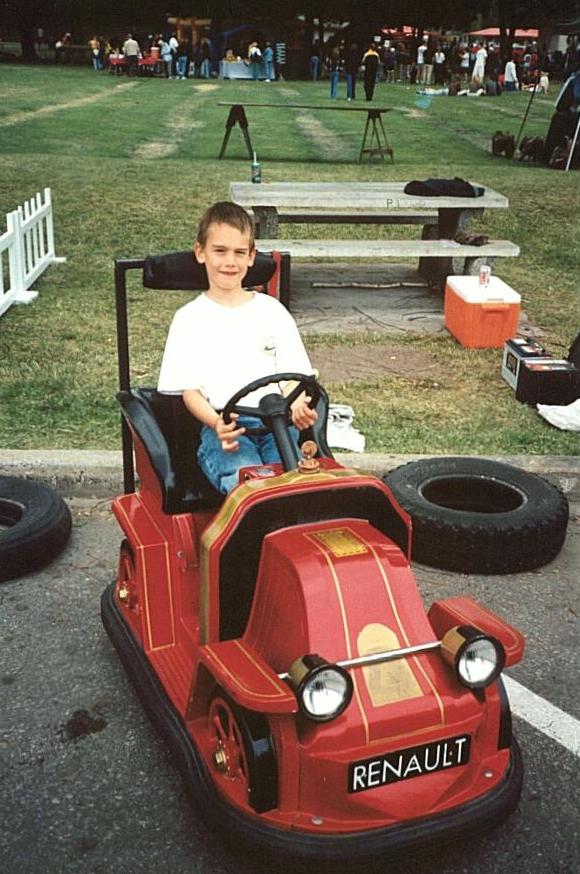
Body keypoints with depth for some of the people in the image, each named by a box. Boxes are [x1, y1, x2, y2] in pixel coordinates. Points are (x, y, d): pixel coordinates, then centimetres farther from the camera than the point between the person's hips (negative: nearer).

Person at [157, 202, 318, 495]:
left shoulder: (272, 311, 19)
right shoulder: (190, 318, 12)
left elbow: (294, 374, 14)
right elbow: (190, 389, 5)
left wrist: (298, 405, -11)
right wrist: (216, 423, -17)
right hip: (223, 428, -2)